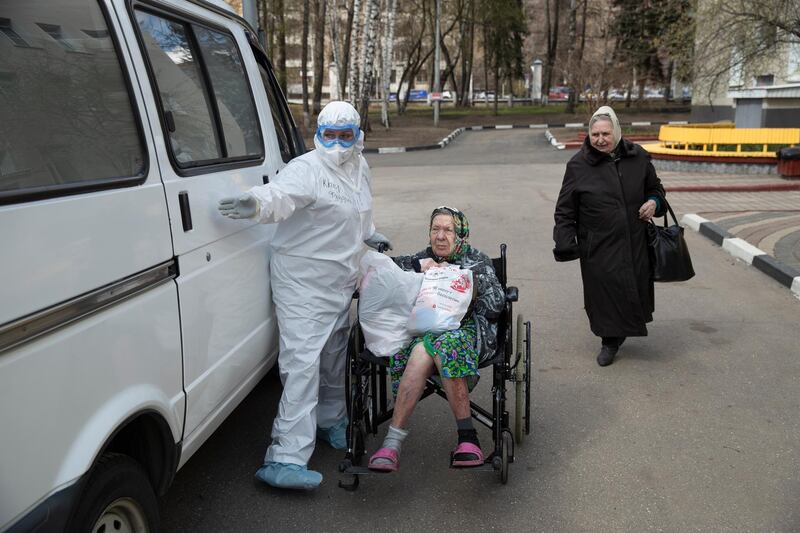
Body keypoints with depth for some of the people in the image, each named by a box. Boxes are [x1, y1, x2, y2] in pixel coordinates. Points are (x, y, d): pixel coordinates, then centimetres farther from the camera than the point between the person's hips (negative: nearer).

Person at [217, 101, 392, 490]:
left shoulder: (359, 167, 10)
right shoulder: (305, 169, -17)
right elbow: (281, 194, -39)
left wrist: (368, 235, 37)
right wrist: (256, 204, -58)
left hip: (339, 281, 8)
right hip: (302, 281, -8)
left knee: (333, 357, 20)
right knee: (303, 362, -15)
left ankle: (331, 421, 42)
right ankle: (286, 458, -15)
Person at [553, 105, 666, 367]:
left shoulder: (637, 157, 3)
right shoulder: (578, 165, -6)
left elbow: (655, 187, 19)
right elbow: (565, 210, -3)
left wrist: (654, 202, -4)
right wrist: (565, 243, -10)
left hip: (635, 242, 3)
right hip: (598, 246, -3)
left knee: (635, 288, 10)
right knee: (604, 291, 2)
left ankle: (621, 330, 36)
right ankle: (609, 340, 22)